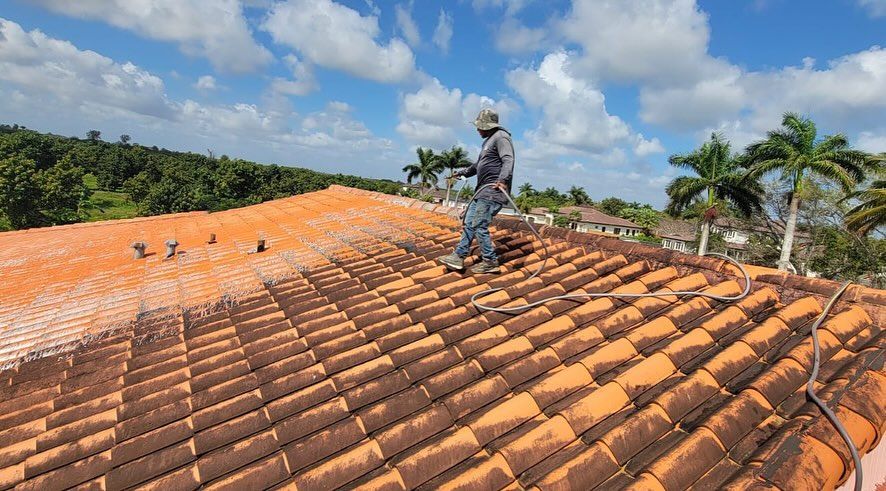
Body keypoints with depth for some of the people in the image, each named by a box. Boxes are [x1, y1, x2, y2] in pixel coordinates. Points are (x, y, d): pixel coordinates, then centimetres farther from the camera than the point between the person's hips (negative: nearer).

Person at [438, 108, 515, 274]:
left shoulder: (501, 137, -8)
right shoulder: (489, 140, 24)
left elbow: (508, 160, -25)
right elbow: (478, 164, 37)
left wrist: (503, 179, -41)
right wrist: (462, 173, 45)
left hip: (494, 191, -11)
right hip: (484, 190, 11)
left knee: (479, 225, -11)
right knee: (469, 221, 10)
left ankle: (490, 262, 0)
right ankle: (458, 257, 14)